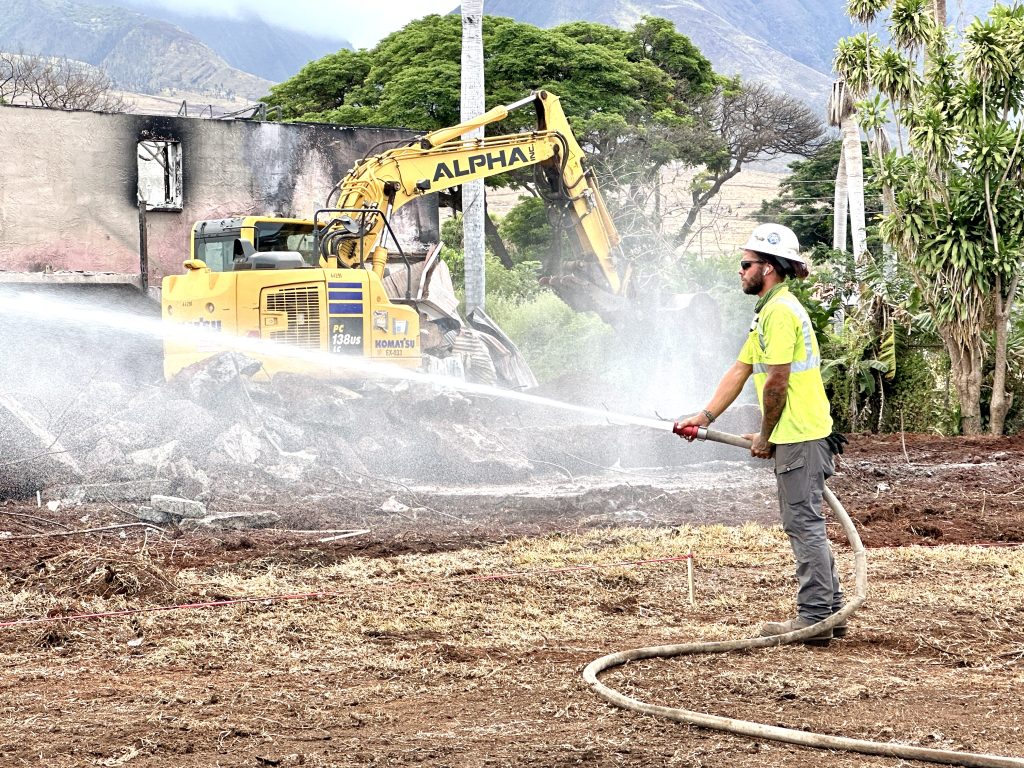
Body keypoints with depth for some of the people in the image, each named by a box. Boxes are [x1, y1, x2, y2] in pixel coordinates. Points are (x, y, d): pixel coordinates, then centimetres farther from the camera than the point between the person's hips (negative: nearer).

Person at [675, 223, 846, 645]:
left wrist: (765, 438, -8)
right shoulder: (769, 311, 19)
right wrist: (704, 417, 15)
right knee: (806, 525, 15)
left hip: (799, 436, -11)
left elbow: (776, 382, -18)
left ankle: (814, 617, -5)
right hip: (801, 435, 11)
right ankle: (829, 610, 20)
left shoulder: (780, 311, -15)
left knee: (804, 524, -7)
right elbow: (740, 370, 21)